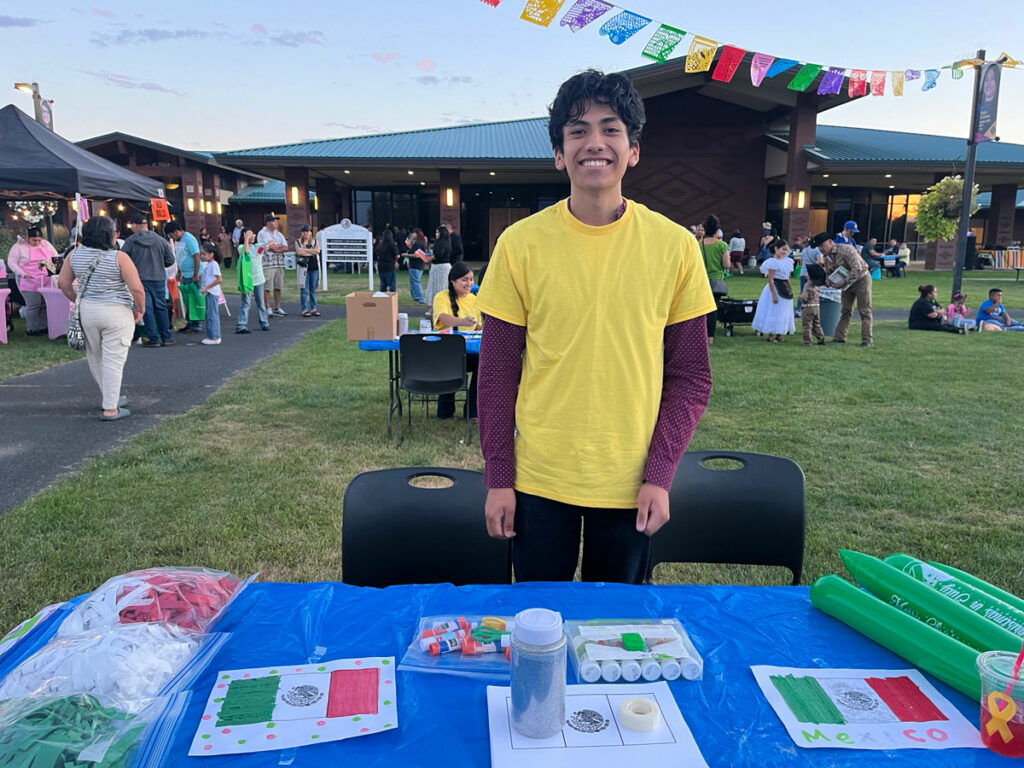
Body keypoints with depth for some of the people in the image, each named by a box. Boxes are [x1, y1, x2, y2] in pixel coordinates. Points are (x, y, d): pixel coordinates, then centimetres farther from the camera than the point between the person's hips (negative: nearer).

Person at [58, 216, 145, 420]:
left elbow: (63, 282, 9)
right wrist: (140, 310, -2)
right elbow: (137, 289, -18)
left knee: (95, 358, 20)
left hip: (86, 311, 6)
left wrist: (77, 300, 22)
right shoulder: (119, 257, -14)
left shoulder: (75, 255, 3)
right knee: (113, 361, 0)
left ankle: (111, 398, 35)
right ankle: (110, 409, 3)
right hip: (116, 313, -6)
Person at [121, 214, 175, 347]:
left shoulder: (130, 241, -6)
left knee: (147, 308, 2)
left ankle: (153, 338, 1)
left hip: (139, 280, -2)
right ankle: (166, 337, 12)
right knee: (161, 307, 10)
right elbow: (170, 260, 4)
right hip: (158, 279, 2)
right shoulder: (160, 240, 1)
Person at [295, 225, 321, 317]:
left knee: (313, 290, 7)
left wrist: (305, 250, -8)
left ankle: (313, 309, 14)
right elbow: (299, 252, -13)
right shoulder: (298, 243, 6)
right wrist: (312, 252, -7)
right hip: (304, 267, -2)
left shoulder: (315, 242, 12)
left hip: (314, 268, 2)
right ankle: (305, 309, 1)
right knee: (304, 290, -3)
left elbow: (317, 250, -8)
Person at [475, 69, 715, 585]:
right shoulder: (520, 243, -6)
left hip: (632, 484, 1)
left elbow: (691, 376, 0)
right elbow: (497, 373, -1)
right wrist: (498, 478, -3)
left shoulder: (675, 246, -4)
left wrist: (659, 474, -6)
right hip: (538, 481, 0)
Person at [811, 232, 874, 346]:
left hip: (861, 279, -8)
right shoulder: (826, 257, -1)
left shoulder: (846, 250, -26)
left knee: (864, 311, -5)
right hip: (847, 282, 8)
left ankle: (867, 340, -4)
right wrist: (828, 282, -11)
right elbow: (828, 273, 12)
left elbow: (857, 269, -31)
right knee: (845, 311, 9)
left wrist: (843, 282, -31)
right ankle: (839, 337, 13)